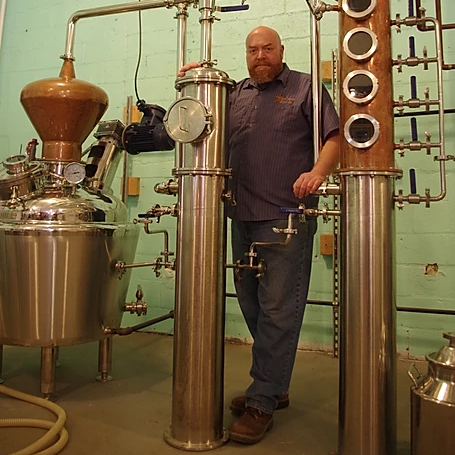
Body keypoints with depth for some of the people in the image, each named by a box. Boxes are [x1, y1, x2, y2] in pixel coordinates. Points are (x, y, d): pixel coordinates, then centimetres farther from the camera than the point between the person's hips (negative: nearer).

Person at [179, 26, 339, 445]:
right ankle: (274, 386, 29)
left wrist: (318, 171, -21)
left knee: (277, 312, -3)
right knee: (253, 309, 12)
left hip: (287, 218, -5)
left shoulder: (305, 87, 7)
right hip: (243, 218, 6)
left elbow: (335, 136, -1)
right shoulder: (236, 93, 18)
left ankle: (261, 403, 9)